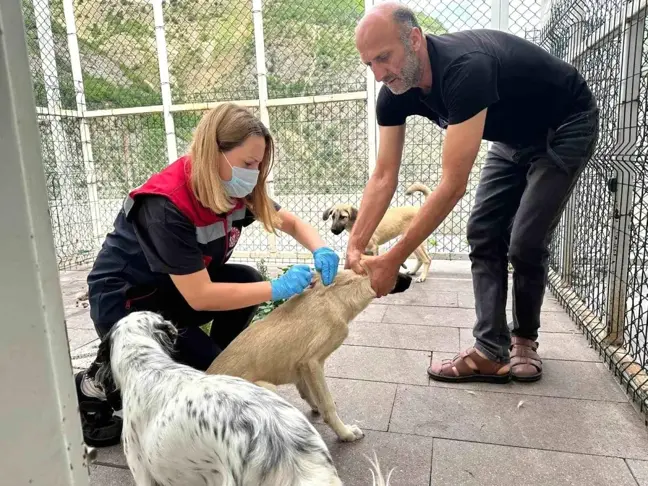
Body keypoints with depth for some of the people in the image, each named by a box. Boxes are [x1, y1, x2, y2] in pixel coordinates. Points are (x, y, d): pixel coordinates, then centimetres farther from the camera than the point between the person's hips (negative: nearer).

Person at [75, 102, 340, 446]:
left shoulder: (235, 190, -10)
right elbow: (199, 297, -33)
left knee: (247, 279, -15)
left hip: (176, 290, 7)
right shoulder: (166, 206, -33)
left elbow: (292, 223, 2)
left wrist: (320, 250, -19)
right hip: (124, 303, -7)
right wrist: (277, 289, -30)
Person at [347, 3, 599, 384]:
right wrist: (354, 248, -24)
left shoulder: (465, 69, -39)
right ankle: (492, 353, 1)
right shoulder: (394, 94, -16)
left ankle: (525, 340, 16)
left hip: (565, 129, -7)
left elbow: (454, 184, -42)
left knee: (525, 244, -11)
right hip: (514, 137, 7)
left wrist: (393, 261, -41)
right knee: (484, 235, -5)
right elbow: (384, 177, -16)